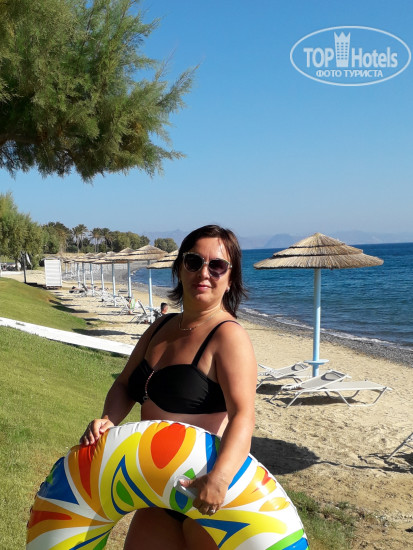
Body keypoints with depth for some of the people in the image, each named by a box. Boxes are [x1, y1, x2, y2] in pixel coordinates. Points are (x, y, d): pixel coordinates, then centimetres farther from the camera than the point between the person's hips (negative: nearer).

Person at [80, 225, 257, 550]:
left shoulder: (228, 336, -18)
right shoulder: (162, 327, 6)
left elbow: (243, 416, -28)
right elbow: (125, 385, 10)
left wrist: (219, 477, -43)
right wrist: (109, 420, -9)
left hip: (209, 495, -7)